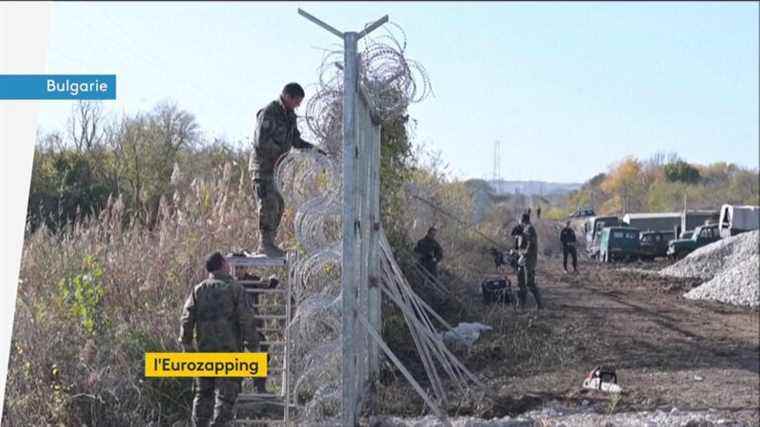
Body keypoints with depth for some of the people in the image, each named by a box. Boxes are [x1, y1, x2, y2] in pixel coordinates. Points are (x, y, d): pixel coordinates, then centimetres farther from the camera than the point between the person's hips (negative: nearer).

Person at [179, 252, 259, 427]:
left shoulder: (198, 289, 7)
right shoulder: (235, 288, -4)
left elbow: (186, 319, 3)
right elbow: (246, 319, -10)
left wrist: (186, 345, 10)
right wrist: (253, 345, -5)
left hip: (204, 348, 4)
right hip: (229, 348, -4)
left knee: (203, 393, 14)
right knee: (226, 394, 0)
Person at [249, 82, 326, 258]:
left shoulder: (290, 115, 11)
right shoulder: (268, 113, -17)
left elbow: (295, 139, 17)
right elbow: (261, 141, -23)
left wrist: (313, 148, 2)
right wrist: (281, 152, -20)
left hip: (276, 166, 9)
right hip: (263, 165, -9)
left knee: (278, 206, 7)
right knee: (268, 204, -13)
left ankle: (267, 244, 12)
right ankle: (266, 243, -11)